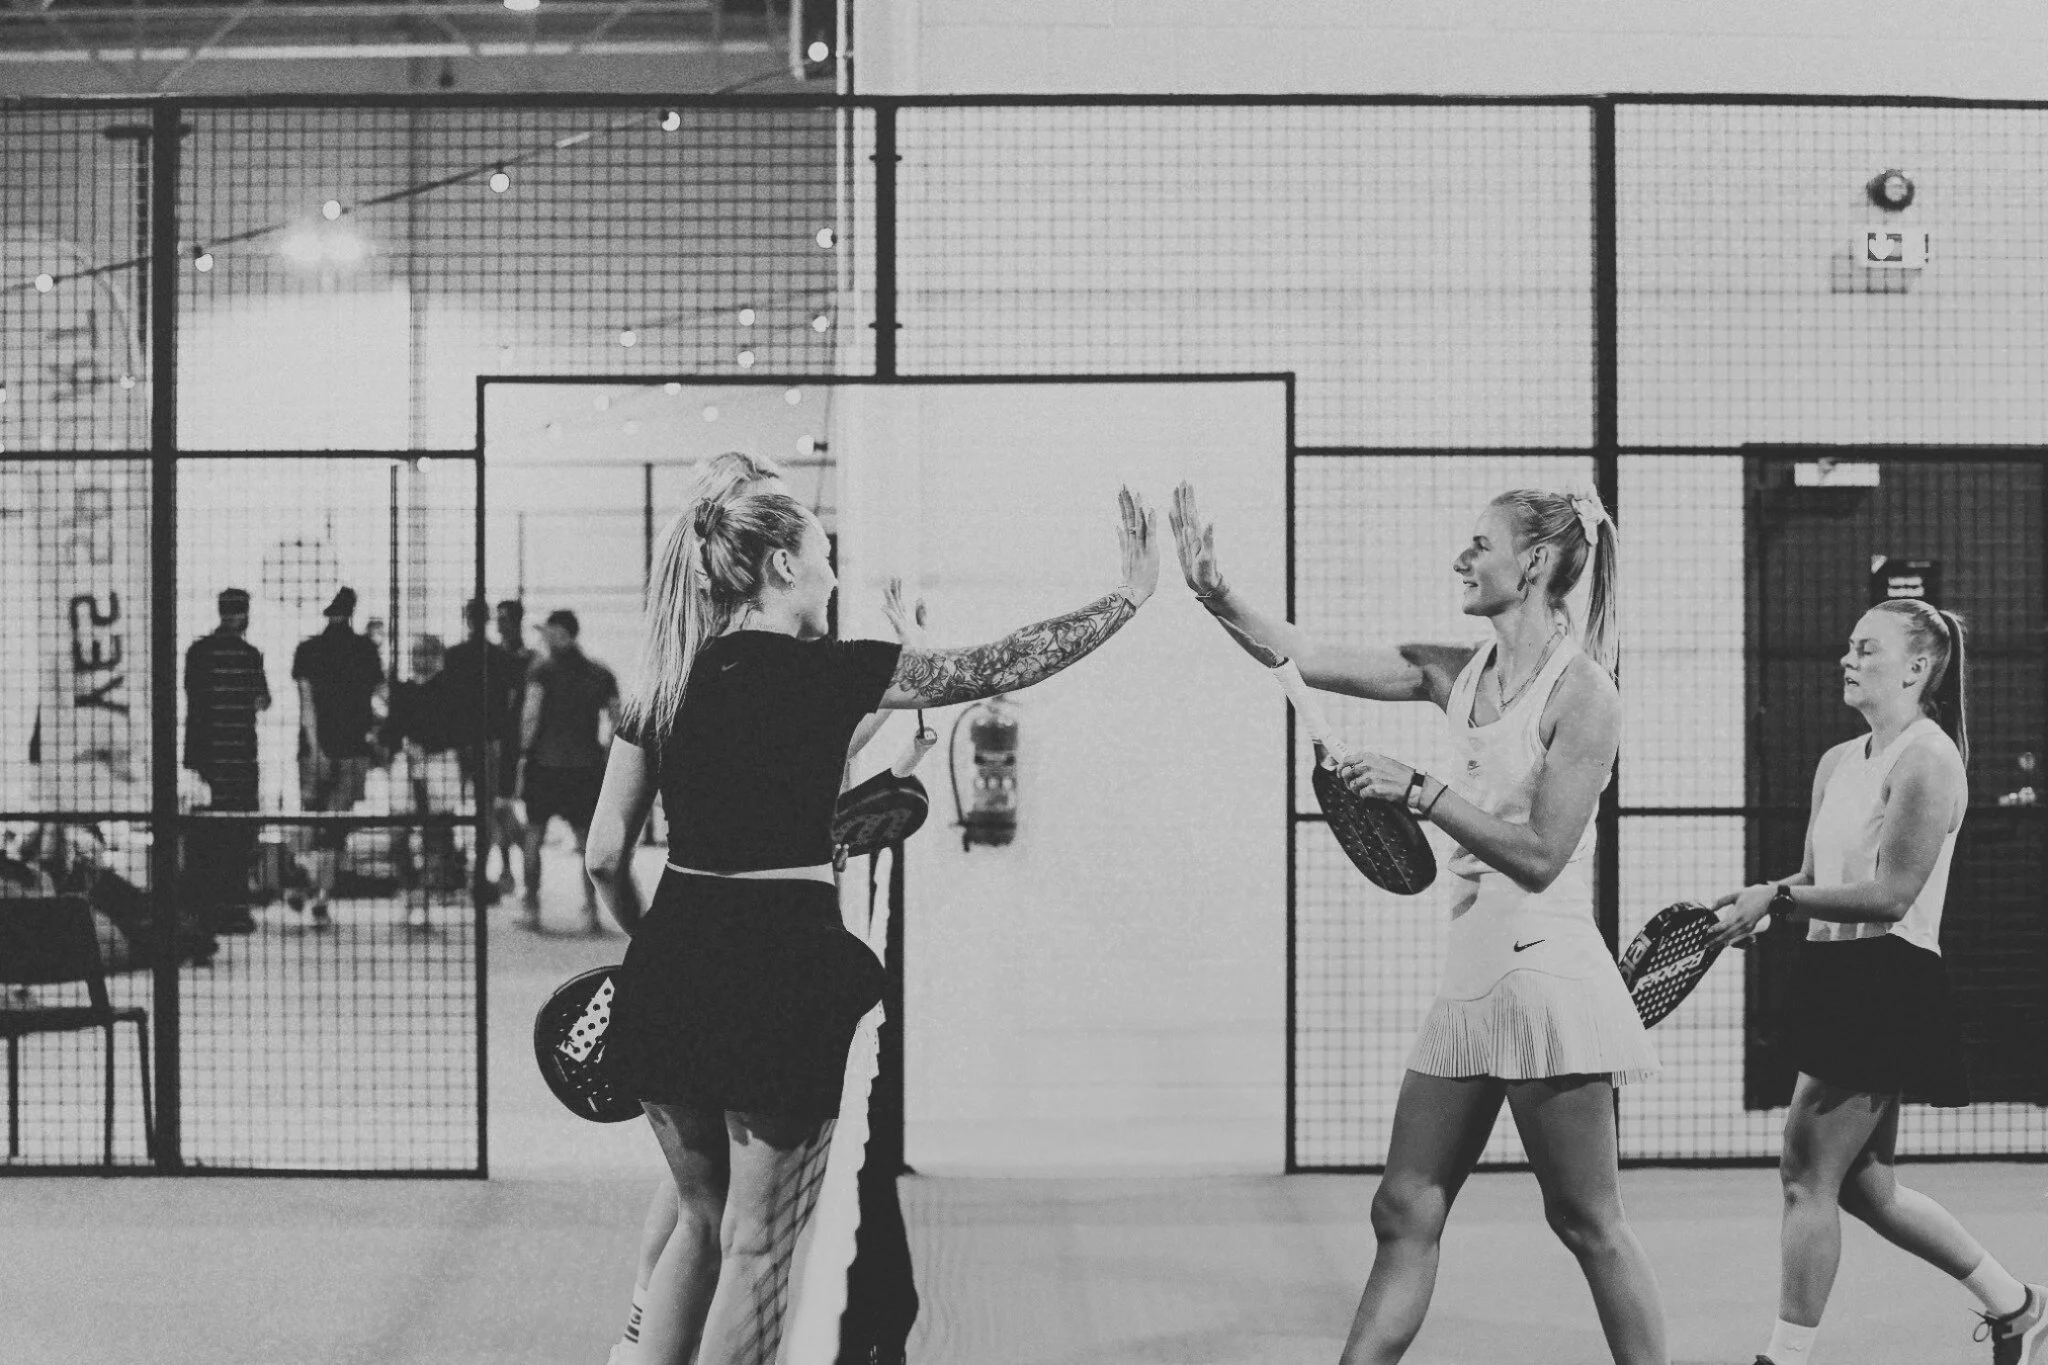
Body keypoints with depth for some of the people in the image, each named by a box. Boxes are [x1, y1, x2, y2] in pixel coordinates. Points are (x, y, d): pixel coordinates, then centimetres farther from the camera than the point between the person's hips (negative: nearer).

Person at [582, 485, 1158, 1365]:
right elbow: (995, 670, -4)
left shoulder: (666, 681, 7)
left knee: (701, 1222, 21)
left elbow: (605, 855, 7)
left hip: (671, 972, 6)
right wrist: (1129, 597, 5)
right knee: (756, 1247, 5)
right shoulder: (822, 672, -8)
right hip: (781, 973, -6)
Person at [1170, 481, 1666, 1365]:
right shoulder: (1457, 673, 10)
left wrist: (1418, 791, -19)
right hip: (1469, 981, 7)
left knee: (1588, 1225, 0)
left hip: (1544, 972, -7)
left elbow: (1540, 855, -16)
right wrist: (1215, 593, -2)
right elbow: (1301, 657, 11)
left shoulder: (1582, 693, -11)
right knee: (1405, 1215, 7)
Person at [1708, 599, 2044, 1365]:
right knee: (1865, 1184, 14)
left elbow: (1890, 895, -18)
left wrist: (1777, 898, -20)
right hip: (1842, 981, 9)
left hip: (1888, 985, -9)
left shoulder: (1927, 760, -12)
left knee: (1807, 1176, -7)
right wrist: (1761, 900, -2)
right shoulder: (1838, 763, 14)